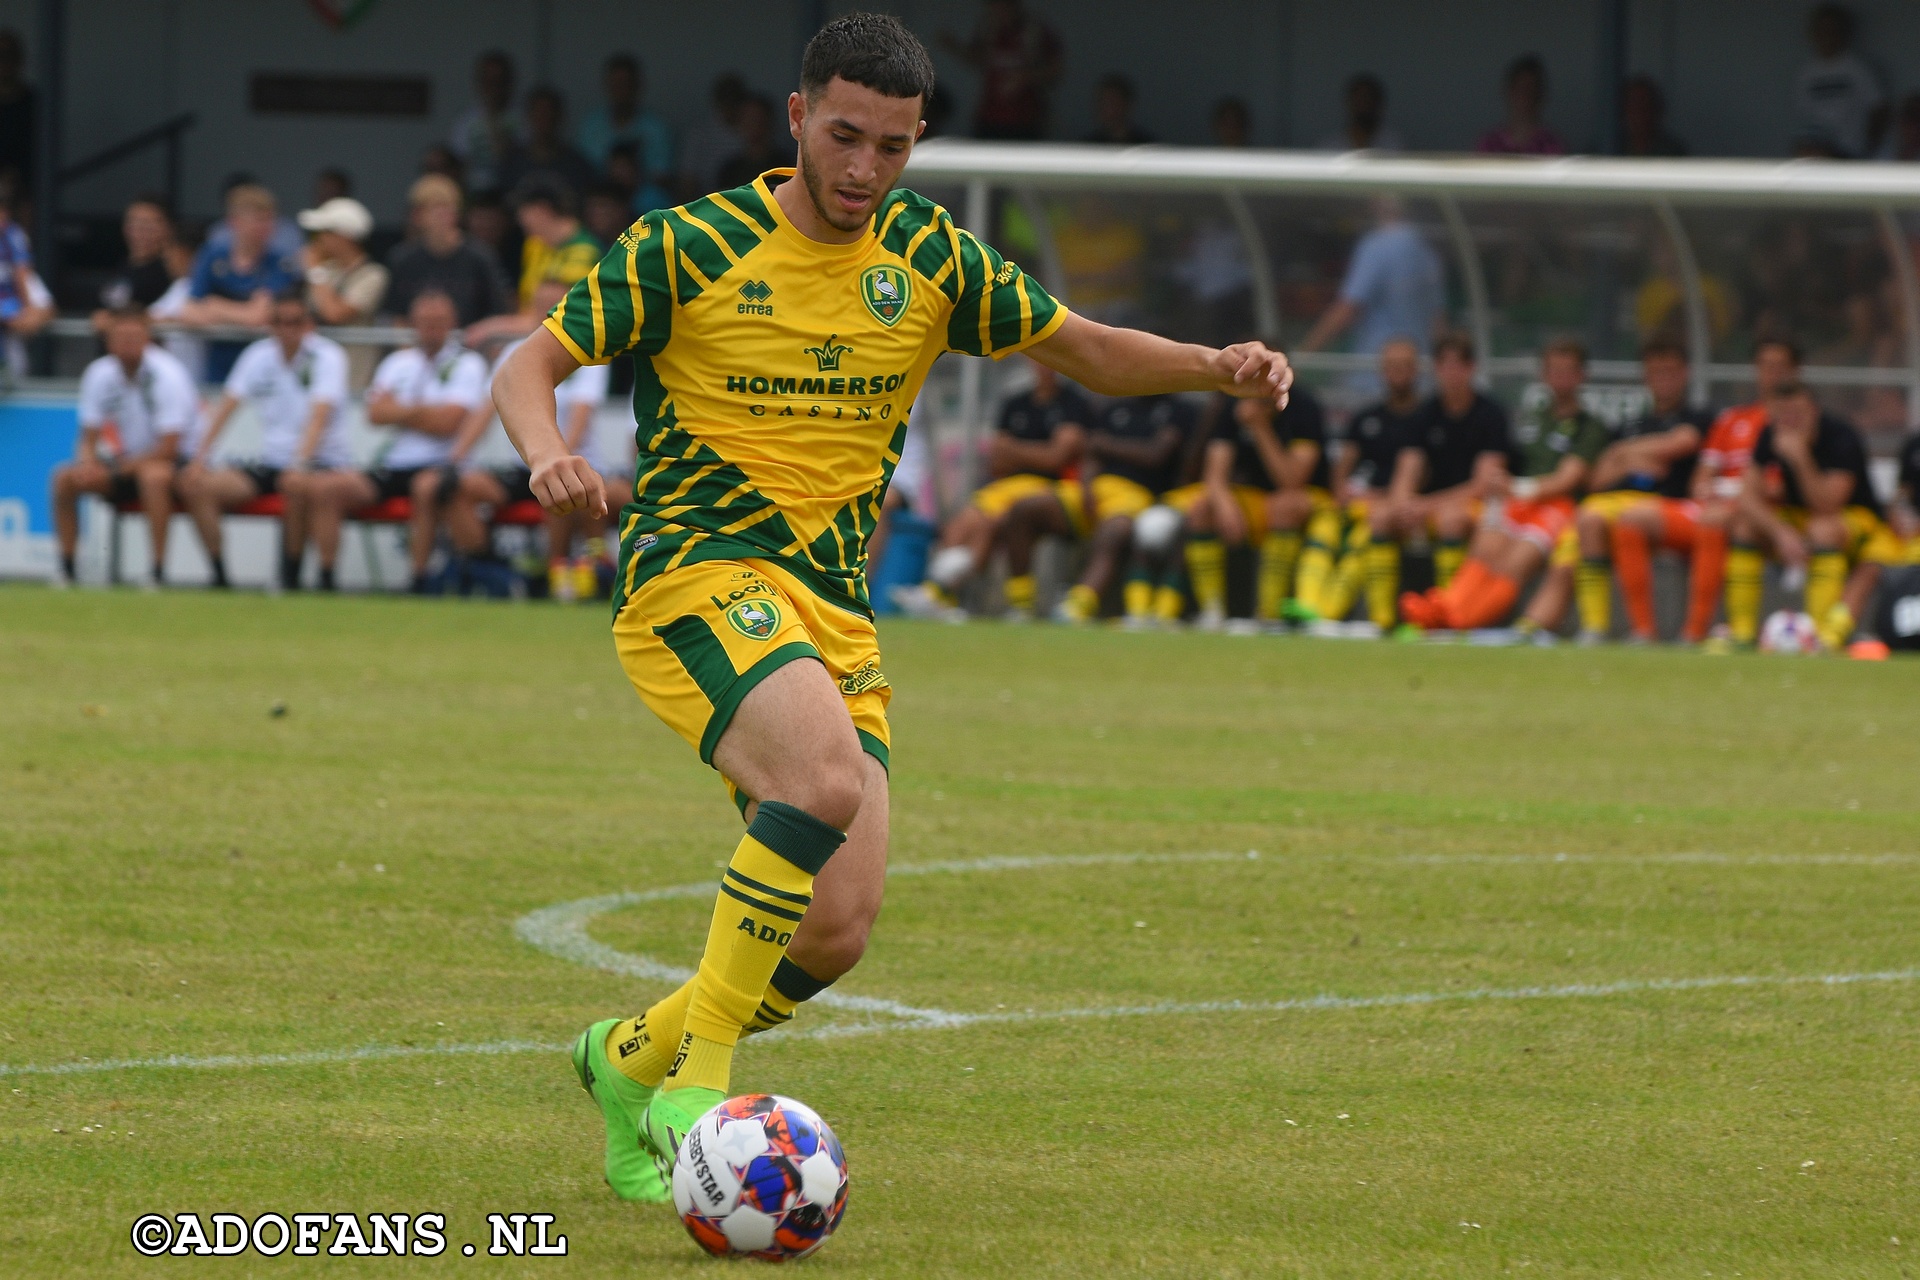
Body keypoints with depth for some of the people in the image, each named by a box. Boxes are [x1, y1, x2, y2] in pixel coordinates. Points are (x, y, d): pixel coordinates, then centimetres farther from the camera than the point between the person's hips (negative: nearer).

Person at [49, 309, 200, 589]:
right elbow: (89, 438, 4)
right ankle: (66, 568, -7)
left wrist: (121, 468, -20)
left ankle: (159, 572, -36)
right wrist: (89, 462, -19)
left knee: (153, 474, -39)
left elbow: (169, 448, -21)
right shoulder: (98, 374, -3)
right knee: (65, 477, -15)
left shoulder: (167, 374, -19)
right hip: (126, 460, 6)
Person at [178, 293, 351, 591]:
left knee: (297, 485, -41)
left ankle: (290, 579, -25)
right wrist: (200, 458, -14)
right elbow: (226, 406, 0)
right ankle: (219, 576, -12)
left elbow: (319, 415, -23)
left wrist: (300, 464, -37)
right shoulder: (258, 355, 5)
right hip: (269, 462, 5)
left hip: (320, 462, -5)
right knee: (194, 483, -16)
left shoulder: (327, 357, -9)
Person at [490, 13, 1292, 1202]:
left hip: (837, 611, 6)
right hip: (696, 576, -6)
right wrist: (548, 452, -25)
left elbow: (1087, 350, 15)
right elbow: (530, 366, -2)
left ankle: (632, 1057, 23)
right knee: (829, 776, -34)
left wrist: (1217, 367, -3)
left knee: (838, 930, -4)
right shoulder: (693, 249, -5)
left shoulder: (928, 257, 8)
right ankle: (699, 1082, -23)